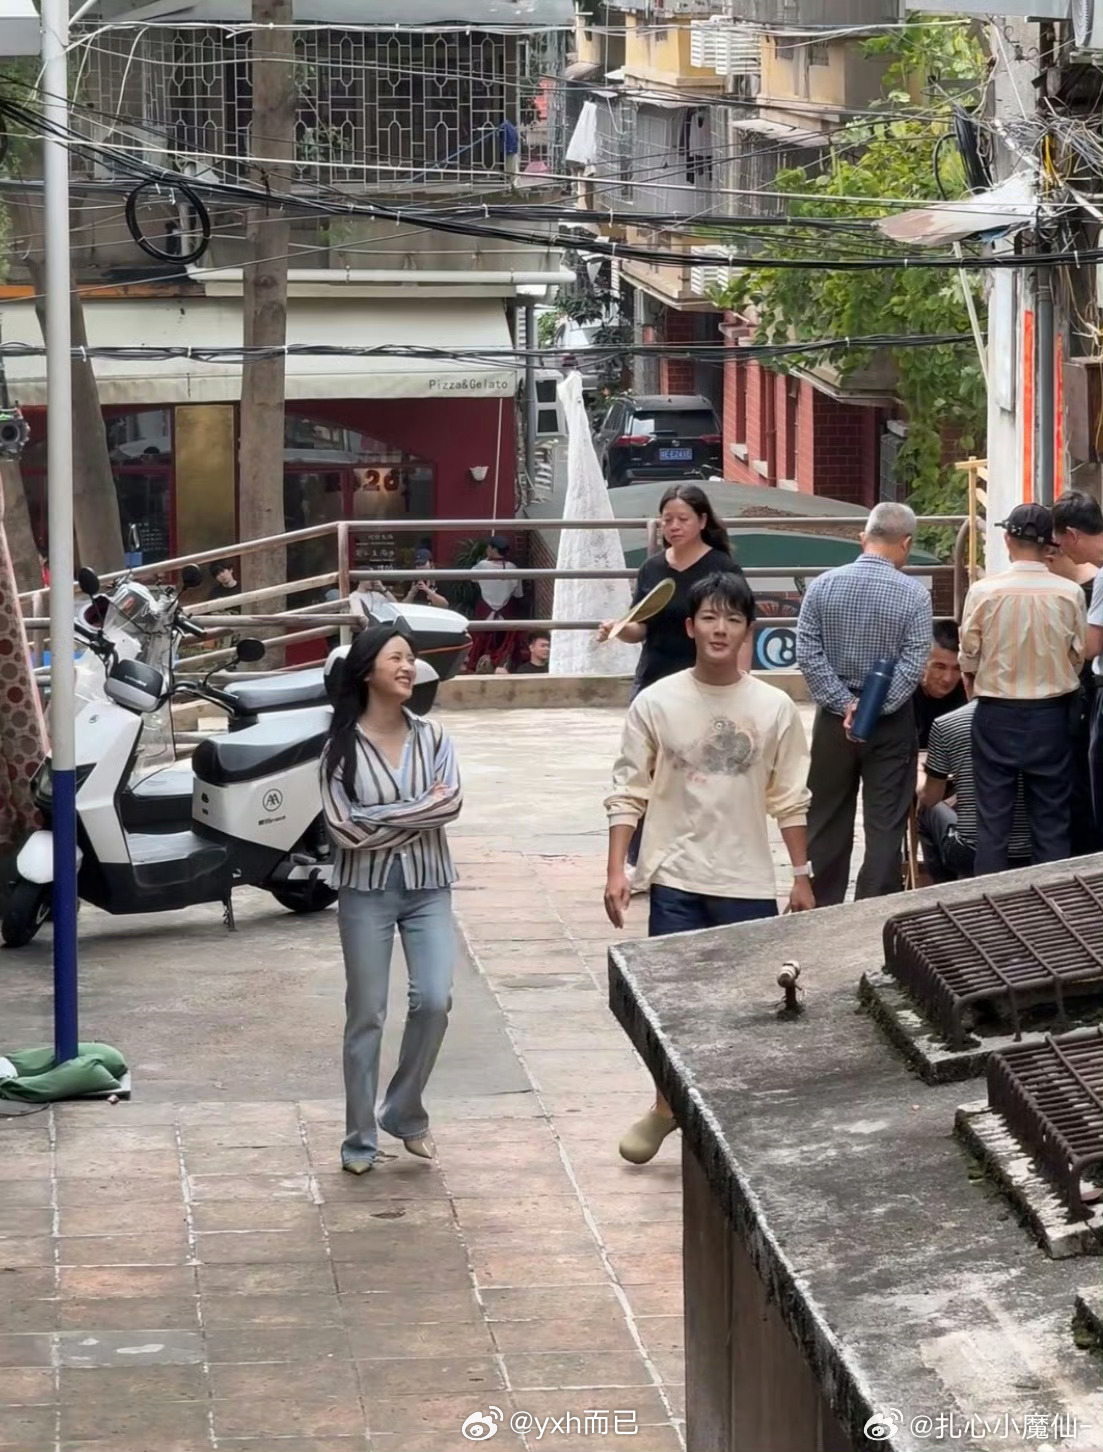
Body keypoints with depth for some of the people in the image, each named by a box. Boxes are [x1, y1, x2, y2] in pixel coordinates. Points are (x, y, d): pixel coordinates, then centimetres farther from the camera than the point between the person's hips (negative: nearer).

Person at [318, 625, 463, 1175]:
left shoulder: (431, 735, 2)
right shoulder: (342, 747, -6)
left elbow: (450, 803, -11)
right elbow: (345, 827, -15)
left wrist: (381, 818, -16)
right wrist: (420, 812, -12)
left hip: (428, 886, 2)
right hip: (366, 889, -2)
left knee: (434, 1000, -10)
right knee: (366, 1015, 3)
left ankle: (405, 1113, 10)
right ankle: (360, 1139, 12)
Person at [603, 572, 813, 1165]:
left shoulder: (774, 709, -1)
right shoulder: (656, 703, -4)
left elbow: (790, 800, 5)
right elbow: (629, 792, 0)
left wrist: (802, 876, 6)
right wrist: (616, 870, -5)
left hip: (747, 882, 1)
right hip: (676, 877, -1)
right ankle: (666, 1105, 22)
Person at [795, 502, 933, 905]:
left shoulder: (823, 585, -4)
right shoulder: (914, 594, -10)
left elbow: (808, 654, -9)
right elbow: (914, 664, -16)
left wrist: (845, 705, -11)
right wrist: (875, 709, -15)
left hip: (834, 719, 2)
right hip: (891, 722, -2)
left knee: (828, 821, 13)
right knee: (885, 825, 3)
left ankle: (822, 913, 20)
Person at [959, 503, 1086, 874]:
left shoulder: (984, 591, -12)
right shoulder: (1069, 593, -10)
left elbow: (969, 656, -4)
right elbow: (1078, 657, -1)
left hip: (997, 714, 0)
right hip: (1051, 715, 1)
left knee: (994, 816, 7)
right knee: (1050, 816, 8)